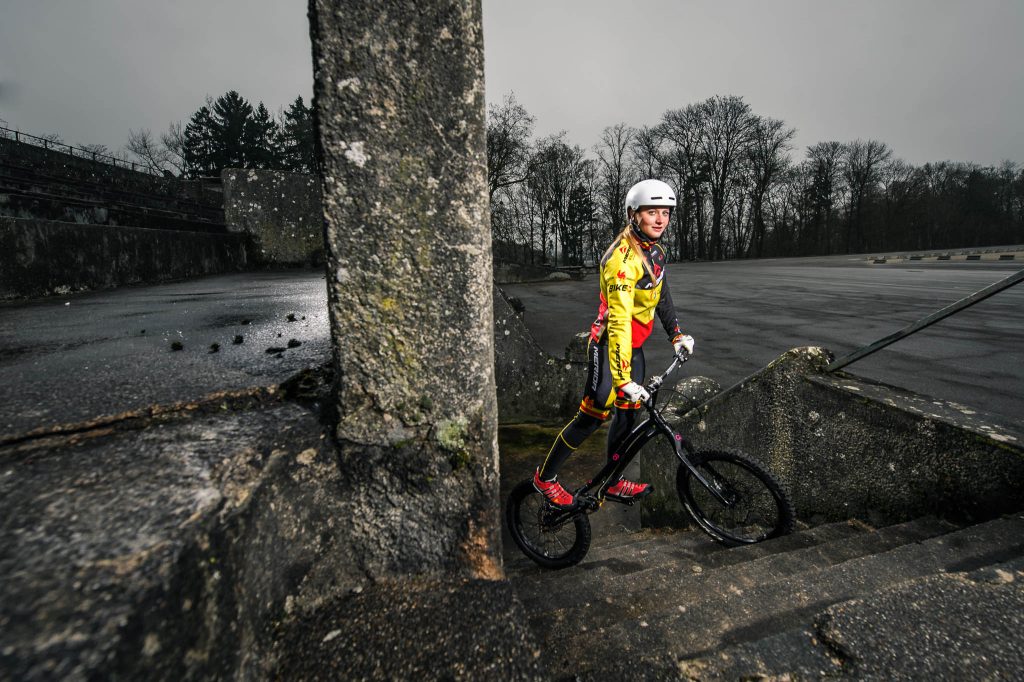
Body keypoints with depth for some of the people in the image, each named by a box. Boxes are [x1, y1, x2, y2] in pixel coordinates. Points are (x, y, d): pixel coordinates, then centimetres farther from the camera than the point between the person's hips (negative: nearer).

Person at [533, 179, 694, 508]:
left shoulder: (654, 249, 4)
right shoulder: (624, 258, -26)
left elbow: (661, 294, 17)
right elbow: (619, 321, -32)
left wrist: (676, 334, 11)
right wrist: (623, 379, -34)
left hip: (634, 344, 9)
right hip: (609, 343, -9)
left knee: (628, 412, 12)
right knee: (593, 415, -5)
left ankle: (613, 482, 27)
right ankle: (545, 478, 12)